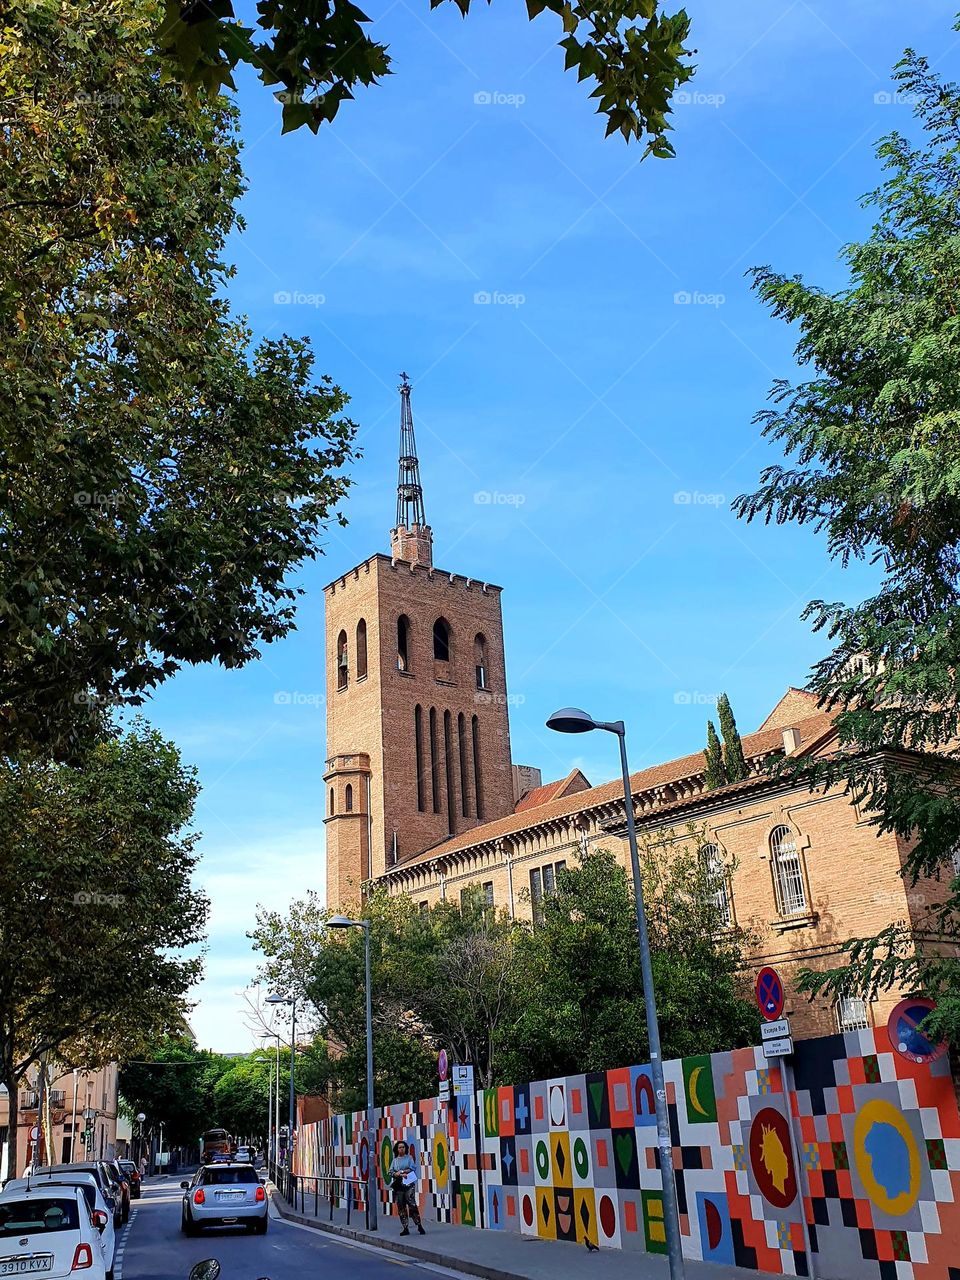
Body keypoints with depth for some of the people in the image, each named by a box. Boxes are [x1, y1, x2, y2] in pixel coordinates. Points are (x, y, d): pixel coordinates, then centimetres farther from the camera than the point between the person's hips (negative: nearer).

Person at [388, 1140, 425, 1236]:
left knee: (412, 1205, -12)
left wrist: (400, 1172, -10)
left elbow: (413, 1168, -4)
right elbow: (391, 1172, 4)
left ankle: (419, 1226, -6)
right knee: (401, 1207, 0)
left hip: (409, 1184, -3)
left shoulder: (409, 1157, 8)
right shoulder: (395, 1160, 14)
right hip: (398, 1185, 3)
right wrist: (400, 1175, -13)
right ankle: (405, 1228, 5)